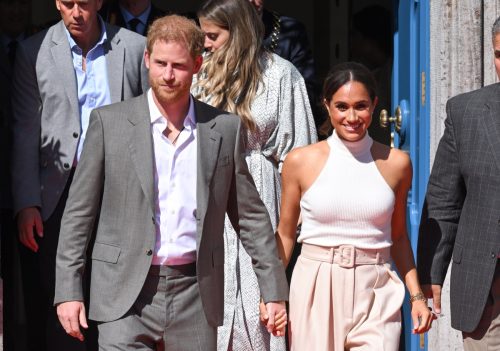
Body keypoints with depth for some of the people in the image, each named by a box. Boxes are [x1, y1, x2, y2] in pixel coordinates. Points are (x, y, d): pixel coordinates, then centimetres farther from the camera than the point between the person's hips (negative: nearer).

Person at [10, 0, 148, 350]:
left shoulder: (135, 48, 3)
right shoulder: (33, 52, 3)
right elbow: (25, 133, 1)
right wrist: (26, 202, -6)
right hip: (60, 191, 0)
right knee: (59, 303, 4)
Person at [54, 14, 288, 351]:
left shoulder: (226, 128, 6)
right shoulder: (109, 121, 1)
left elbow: (251, 216, 11)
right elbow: (79, 212, 3)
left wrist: (274, 291, 9)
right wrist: (68, 291, -3)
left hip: (195, 292, 2)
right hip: (126, 296, -2)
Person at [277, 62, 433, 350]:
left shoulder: (396, 163, 4)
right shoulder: (301, 161, 1)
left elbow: (398, 236, 13)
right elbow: (285, 234, 8)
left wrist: (417, 295, 6)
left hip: (375, 294, 0)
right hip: (315, 292, 0)